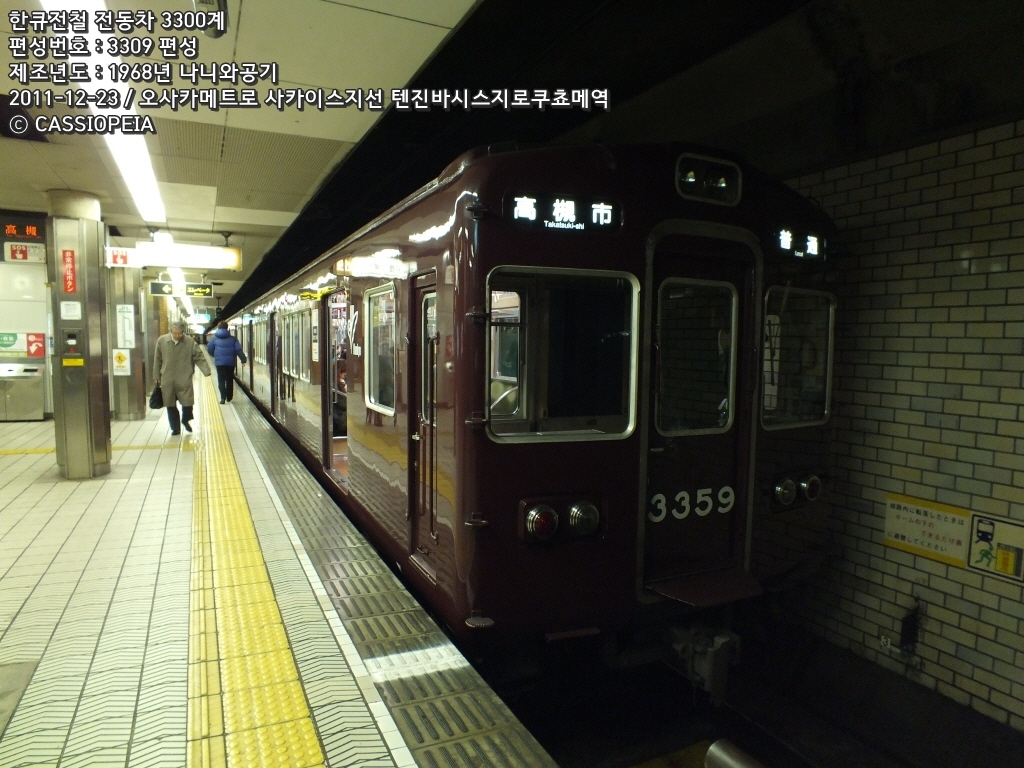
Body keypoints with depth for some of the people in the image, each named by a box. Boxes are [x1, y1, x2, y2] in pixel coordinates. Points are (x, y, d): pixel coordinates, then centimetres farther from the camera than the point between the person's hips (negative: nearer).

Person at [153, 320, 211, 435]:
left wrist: (206, 371, -17)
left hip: (185, 379, -1)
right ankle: (175, 428, 22)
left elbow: (199, 357, -4)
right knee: (170, 405, 7)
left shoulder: (190, 341, -6)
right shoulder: (161, 341, 0)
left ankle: (186, 420, 29)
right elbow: (157, 360, 8)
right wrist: (157, 377, 10)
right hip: (167, 380, 2)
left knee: (187, 403, -1)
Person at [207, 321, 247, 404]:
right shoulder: (232, 338, 2)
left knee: (221, 380, 4)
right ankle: (229, 397, 20)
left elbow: (209, 349, 6)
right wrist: (243, 359, -5)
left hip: (219, 362, -1)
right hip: (230, 362, 1)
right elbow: (239, 350, -6)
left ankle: (223, 397, -8)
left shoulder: (214, 338, 2)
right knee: (229, 380, 13)